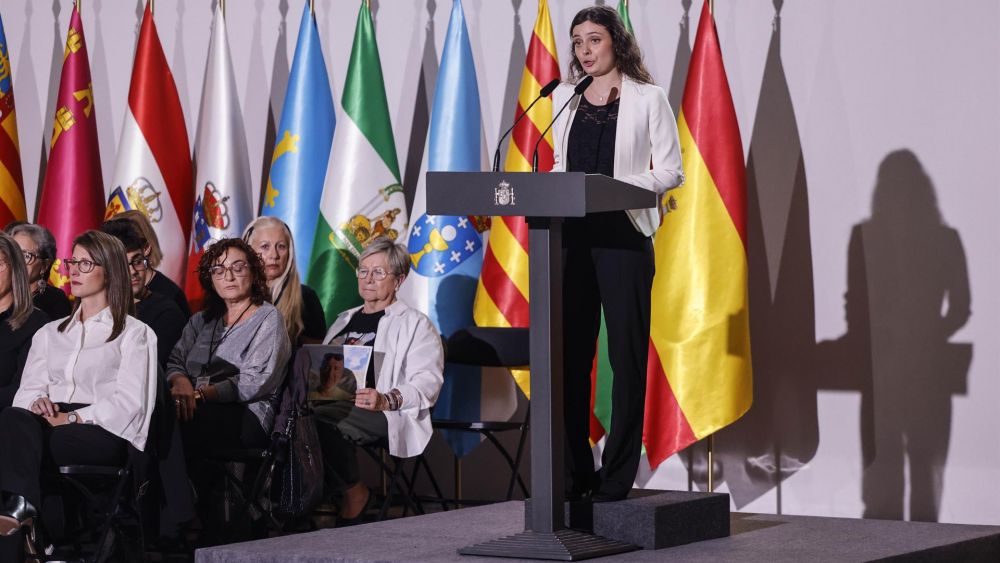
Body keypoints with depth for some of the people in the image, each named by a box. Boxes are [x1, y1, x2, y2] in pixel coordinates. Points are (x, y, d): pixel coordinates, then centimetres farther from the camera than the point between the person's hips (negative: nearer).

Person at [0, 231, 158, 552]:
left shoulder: (133, 333, 10)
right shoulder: (50, 333, 29)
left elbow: (129, 402, -3)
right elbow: (29, 388, 18)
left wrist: (74, 417, -15)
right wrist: (36, 402, -8)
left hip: (104, 431, -4)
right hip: (51, 422, 4)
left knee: (61, 439, -41)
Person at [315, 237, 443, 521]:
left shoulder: (415, 324, 11)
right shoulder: (345, 319, 33)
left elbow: (428, 382, -2)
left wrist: (386, 400, -22)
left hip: (388, 415, -5)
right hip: (333, 405, 5)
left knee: (320, 418, -37)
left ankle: (354, 493, -17)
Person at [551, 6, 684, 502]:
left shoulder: (648, 98, 1)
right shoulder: (564, 97, 14)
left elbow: (670, 171, -3)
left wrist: (617, 186, -16)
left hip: (624, 235, -4)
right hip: (572, 236, 4)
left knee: (626, 354, -1)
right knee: (569, 354, 3)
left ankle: (617, 476, 3)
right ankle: (574, 474, 10)